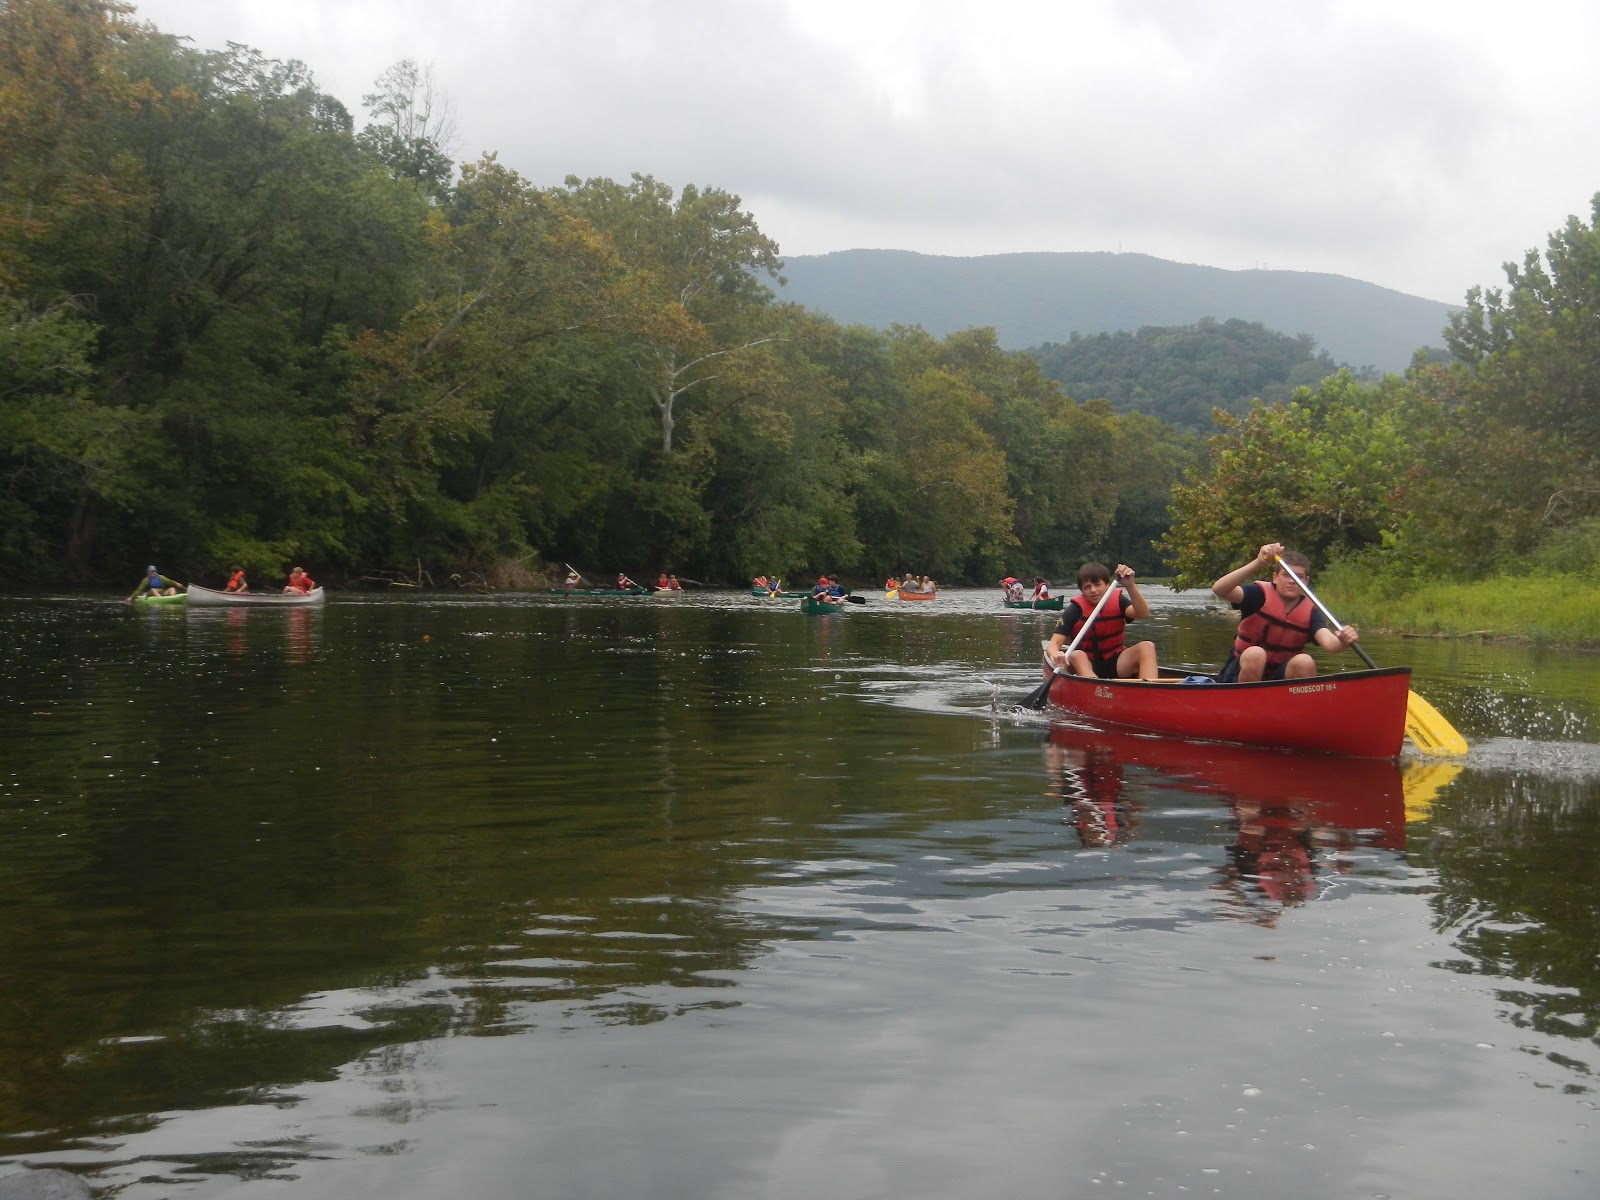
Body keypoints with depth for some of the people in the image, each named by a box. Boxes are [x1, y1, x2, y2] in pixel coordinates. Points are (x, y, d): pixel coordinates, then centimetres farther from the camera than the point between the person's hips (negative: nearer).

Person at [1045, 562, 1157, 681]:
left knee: (1147, 646, -20)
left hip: (1116, 665, 3)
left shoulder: (1117, 601, 0)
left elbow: (1143, 614, -20)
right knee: (1076, 655, -34)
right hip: (1085, 664, -3)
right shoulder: (1075, 609, -8)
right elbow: (1053, 645, -18)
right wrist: (1055, 654, -43)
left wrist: (1130, 586, -35)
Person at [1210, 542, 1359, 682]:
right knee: (1255, 654, -33)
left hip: (1280, 677, 3)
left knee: (1305, 662, -25)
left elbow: (1329, 643, -22)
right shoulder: (1260, 595, -12)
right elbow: (1218, 589, -30)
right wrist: (1258, 563, -40)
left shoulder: (1310, 612, -4)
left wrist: (1342, 641, -47)